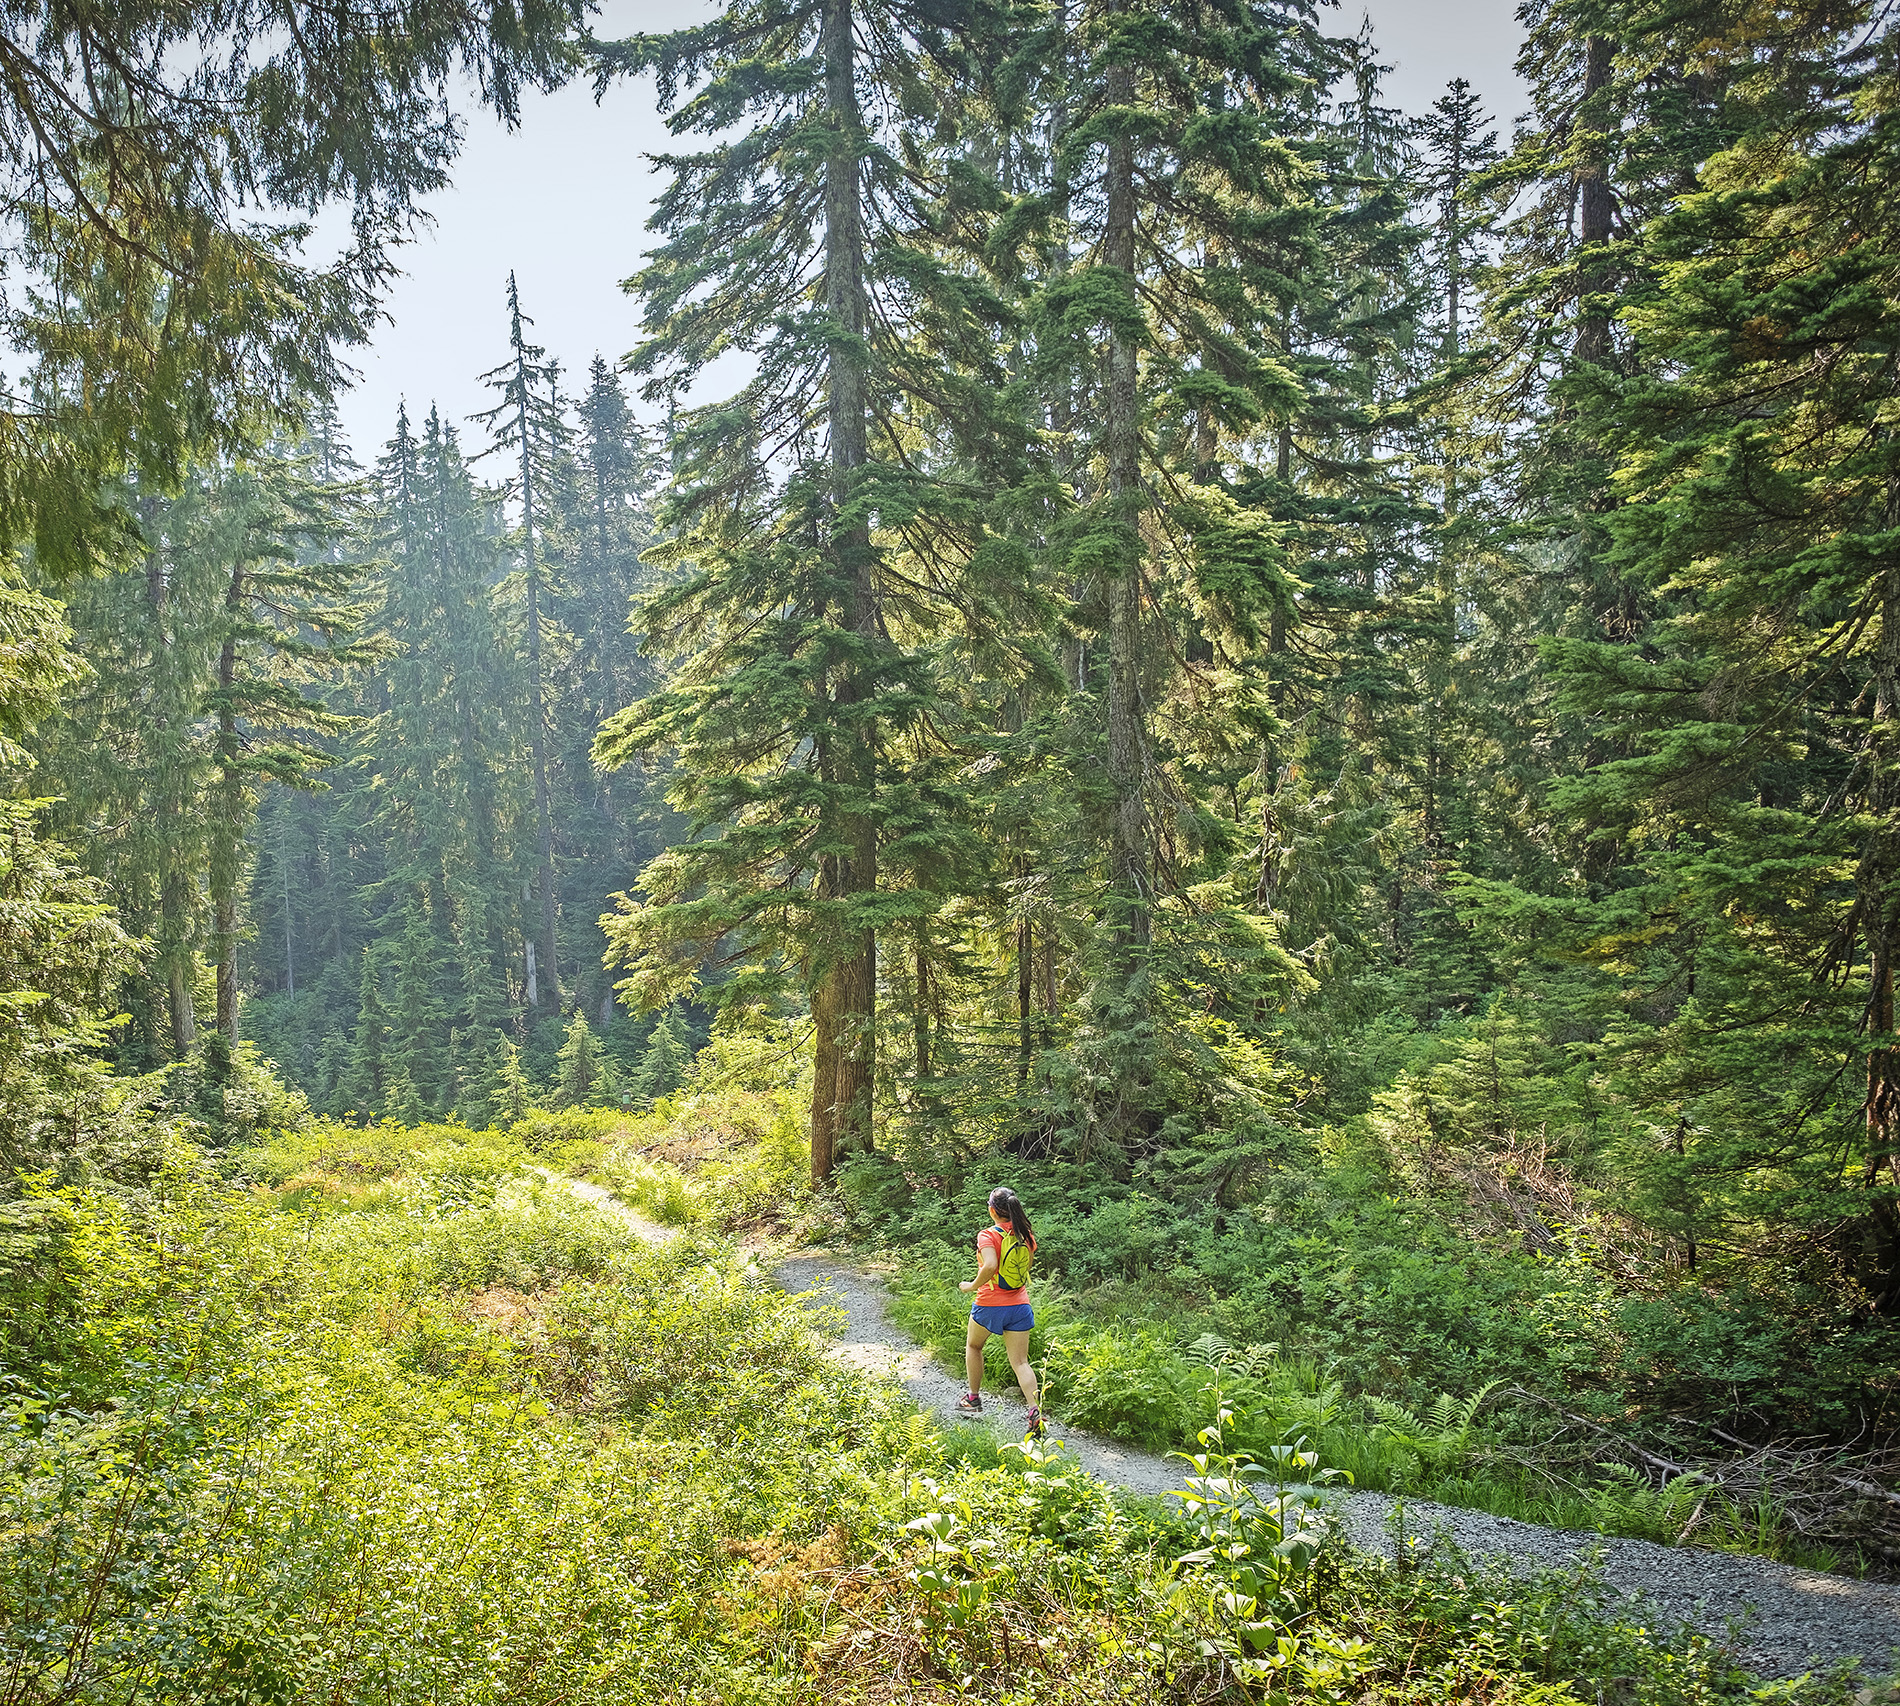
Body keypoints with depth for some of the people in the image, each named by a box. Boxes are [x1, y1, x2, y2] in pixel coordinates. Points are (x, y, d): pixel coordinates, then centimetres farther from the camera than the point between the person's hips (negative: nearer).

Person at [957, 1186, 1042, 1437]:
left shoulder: (988, 1235, -16)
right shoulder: (1027, 1235, 2)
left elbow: (990, 1266, -31)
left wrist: (973, 1285, -16)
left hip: (990, 1304, -4)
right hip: (1020, 1304, 4)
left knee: (973, 1346, 24)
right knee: (1020, 1362, 4)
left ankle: (974, 1399, 34)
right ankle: (1035, 1412, -13)